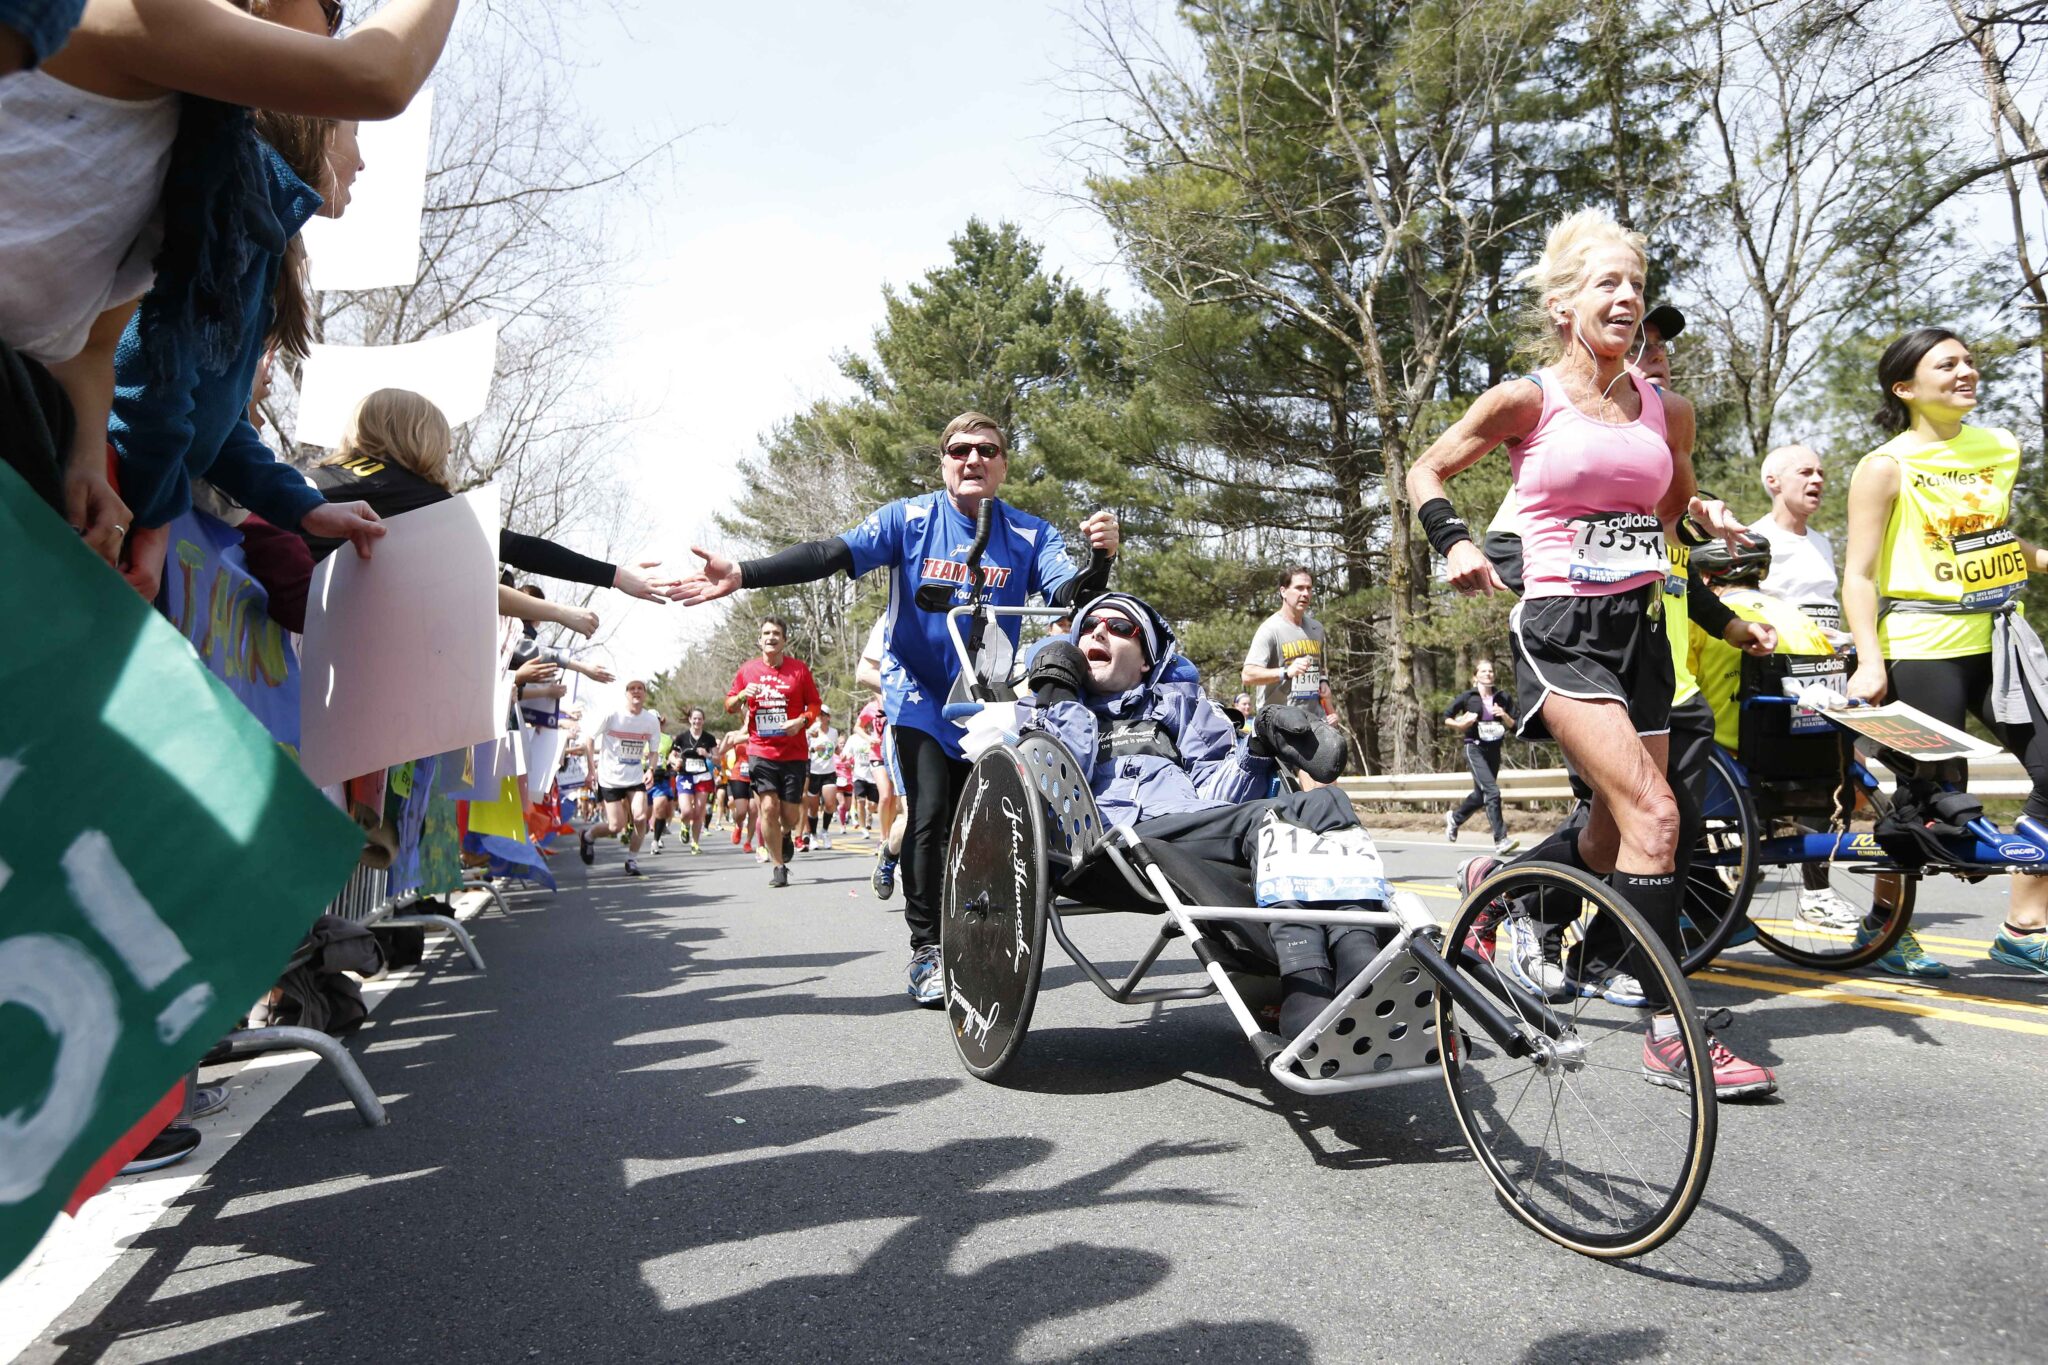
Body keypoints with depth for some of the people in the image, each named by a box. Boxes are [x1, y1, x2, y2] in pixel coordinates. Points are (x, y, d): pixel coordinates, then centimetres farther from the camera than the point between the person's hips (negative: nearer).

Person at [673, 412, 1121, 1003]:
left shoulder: (1029, 534, -5)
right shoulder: (910, 519, -9)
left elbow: (1070, 595, -18)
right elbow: (831, 554, -19)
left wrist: (1099, 561, -41)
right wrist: (741, 573, -31)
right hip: (921, 694, -2)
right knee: (930, 816, -13)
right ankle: (925, 949, -1)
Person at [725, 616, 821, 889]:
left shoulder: (799, 669, 0)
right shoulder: (747, 670, 5)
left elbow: (815, 704, 4)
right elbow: (729, 706, 12)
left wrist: (802, 720, -15)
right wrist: (741, 696, -9)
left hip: (794, 752, 0)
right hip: (761, 751, 0)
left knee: (790, 814, 3)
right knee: (767, 808, -11)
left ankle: (786, 834, 41)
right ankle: (778, 867, 3)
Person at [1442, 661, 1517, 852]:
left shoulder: (1503, 698, 6)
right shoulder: (1467, 697, -2)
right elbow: (1446, 717, 5)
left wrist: (1504, 716, -10)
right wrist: (1461, 725, -12)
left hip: (1494, 750, 5)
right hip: (1475, 749, -5)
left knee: (1481, 795, 16)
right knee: (1492, 792, -17)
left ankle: (1454, 818, 42)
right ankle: (1500, 840, -14)